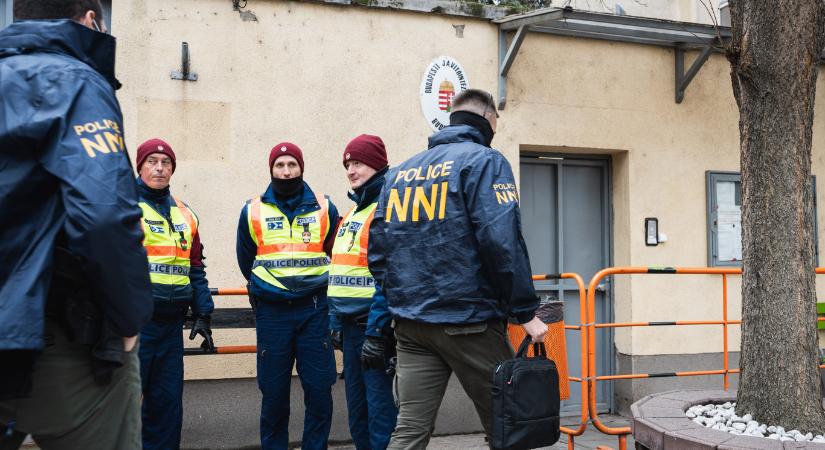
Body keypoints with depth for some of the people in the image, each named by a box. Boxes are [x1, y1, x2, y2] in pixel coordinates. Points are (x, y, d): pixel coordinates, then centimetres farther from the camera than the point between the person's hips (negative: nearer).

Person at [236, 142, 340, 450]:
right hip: (271, 312, 0)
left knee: (319, 391, 0)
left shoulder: (324, 208, 6)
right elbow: (246, 262, 17)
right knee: (273, 393, 5)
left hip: (314, 309, 0)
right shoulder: (253, 211, 6)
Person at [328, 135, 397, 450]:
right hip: (350, 326, 9)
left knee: (381, 411, -5)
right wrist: (336, 324, 17)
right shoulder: (352, 213, 17)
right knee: (357, 412, 16)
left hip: (375, 326, -9)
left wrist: (376, 332, -22)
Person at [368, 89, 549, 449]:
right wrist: (526, 311, -11)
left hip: (411, 324, 6)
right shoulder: (484, 160, -4)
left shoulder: (400, 172, 14)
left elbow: (377, 249, 12)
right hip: (469, 322, -5)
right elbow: (502, 241, -16)